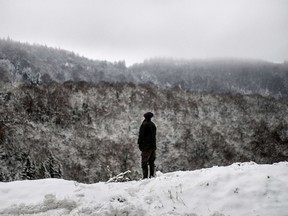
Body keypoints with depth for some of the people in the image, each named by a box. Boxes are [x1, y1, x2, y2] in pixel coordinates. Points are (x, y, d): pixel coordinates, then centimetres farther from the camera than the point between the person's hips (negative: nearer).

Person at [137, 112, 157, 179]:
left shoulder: (144, 125, -9)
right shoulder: (153, 125, 12)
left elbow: (141, 135, -11)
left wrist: (140, 144, -3)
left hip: (146, 146, -7)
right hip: (153, 146, 7)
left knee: (144, 163, -6)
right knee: (151, 162, 12)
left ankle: (145, 176, -12)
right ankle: (152, 175, 10)